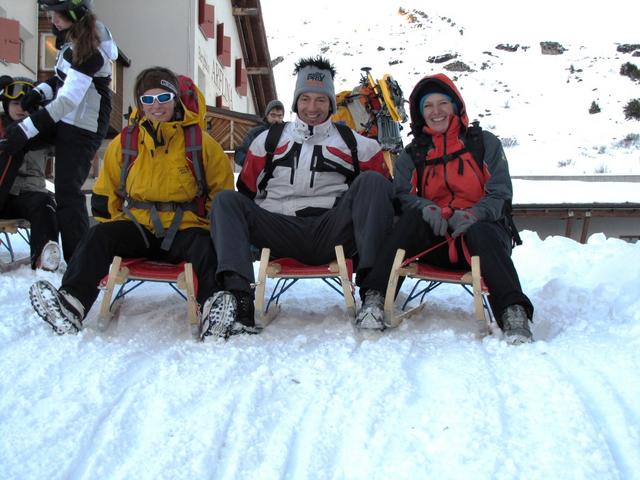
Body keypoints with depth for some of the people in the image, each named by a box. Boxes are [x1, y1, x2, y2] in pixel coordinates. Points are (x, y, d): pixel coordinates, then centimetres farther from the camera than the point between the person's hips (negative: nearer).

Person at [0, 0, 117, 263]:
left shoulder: (89, 51, -23)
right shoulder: (71, 37, 4)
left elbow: (68, 100, -29)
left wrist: (26, 128, -31)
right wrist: (41, 90, -1)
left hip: (82, 127, -10)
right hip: (64, 118, 10)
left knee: (67, 192, -12)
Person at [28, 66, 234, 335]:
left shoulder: (200, 141, 2)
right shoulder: (124, 142, 9)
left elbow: (222, 190, 11)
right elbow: (105, 194, 20)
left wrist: (216, 226, 1)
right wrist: (111, 225, 10)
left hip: (184, 229, -2)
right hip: (137, 226, 2)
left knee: (207, 246, -35)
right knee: (98, 237, -25)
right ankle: (72, 303, -42)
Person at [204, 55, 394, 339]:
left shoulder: (354, 143, 19)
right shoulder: (269, 140, 21)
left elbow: (382, 187, 19)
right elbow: (246, 191, 20)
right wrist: (244, 223, 7)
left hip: (332, 232, -1)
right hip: (282, 235, 1)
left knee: (371, 181, -23)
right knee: (226, 201, -21)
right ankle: (238, 299, -42)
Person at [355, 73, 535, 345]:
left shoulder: (485, 143, 7)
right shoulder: (412, 154, 13)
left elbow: (500, 194, -1)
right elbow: (402, 195, -1)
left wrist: (472, 215, -23)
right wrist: (426, 208, -24)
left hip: (481, 228, -1)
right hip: (435, 238, 2)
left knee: (479, 231, -36)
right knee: (413, 216, -29)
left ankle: (513, 313, -48)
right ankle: (375, 296, -37)